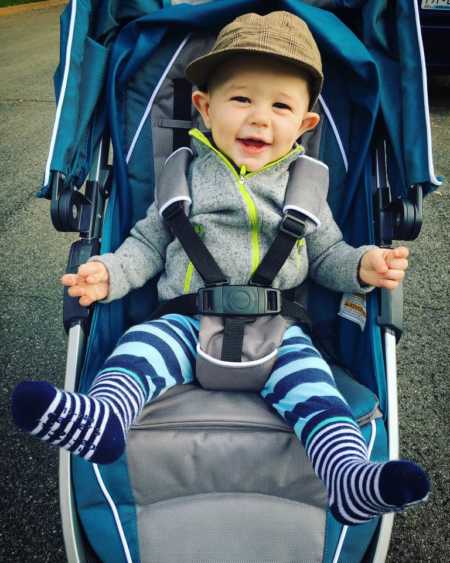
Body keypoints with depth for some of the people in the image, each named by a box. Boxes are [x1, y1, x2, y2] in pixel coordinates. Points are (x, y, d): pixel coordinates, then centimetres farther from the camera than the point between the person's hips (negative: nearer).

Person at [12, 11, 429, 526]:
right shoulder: (186, 180, 9)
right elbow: (148, 243, 13)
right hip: (188, 322, 0)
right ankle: (99, 419, -49)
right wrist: (109, 272, -6)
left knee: (309, 380, -24)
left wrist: (364, 266, -5)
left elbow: (326, 256, 16)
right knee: (141, 346, -26)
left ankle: (348, 476, -36)